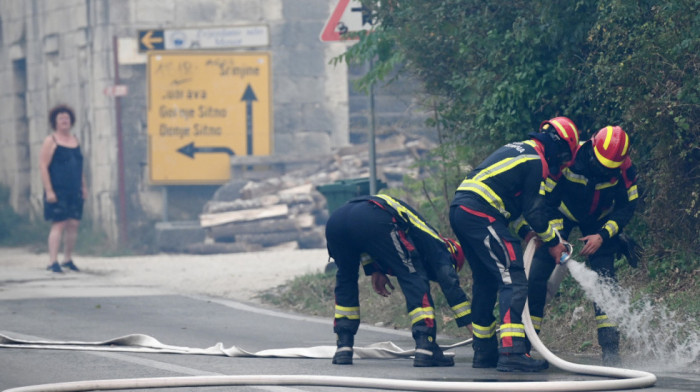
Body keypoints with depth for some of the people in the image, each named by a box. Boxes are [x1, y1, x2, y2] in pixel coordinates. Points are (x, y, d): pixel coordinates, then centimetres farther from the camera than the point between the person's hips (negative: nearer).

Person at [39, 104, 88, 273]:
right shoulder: (51, 141, -3)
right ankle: (53, 262, -11)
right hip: (57, 191, -6)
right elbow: (43, 166, -9)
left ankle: (68, 259, 15)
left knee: (73, 224, 4)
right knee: (58, 224, -11)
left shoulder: (75, 140, 16)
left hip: (74, 192, 6)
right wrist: (48, 190, -16)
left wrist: (83, 186, 17)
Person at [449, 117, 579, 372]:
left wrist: (524, 231, 19)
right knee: (513, 280, -12)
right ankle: (511, 353, -24)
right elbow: (535, 210, -6)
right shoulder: (537, 162, -5)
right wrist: (553, 243, 9)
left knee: (486, 281, 19)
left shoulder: (518, 150, 25)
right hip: (479, 215, -10)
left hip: (460, 209, 10)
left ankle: (484, 352, 24)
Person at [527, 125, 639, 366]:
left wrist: (602, 235, -22)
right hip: (562, 214, -1)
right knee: (537, 275, -11)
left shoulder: (625, 170, -25)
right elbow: (547, 197, -19)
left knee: (604, 278, -14)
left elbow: (627, 207, -10)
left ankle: (610, 349, -12)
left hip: (598, 221, 1)